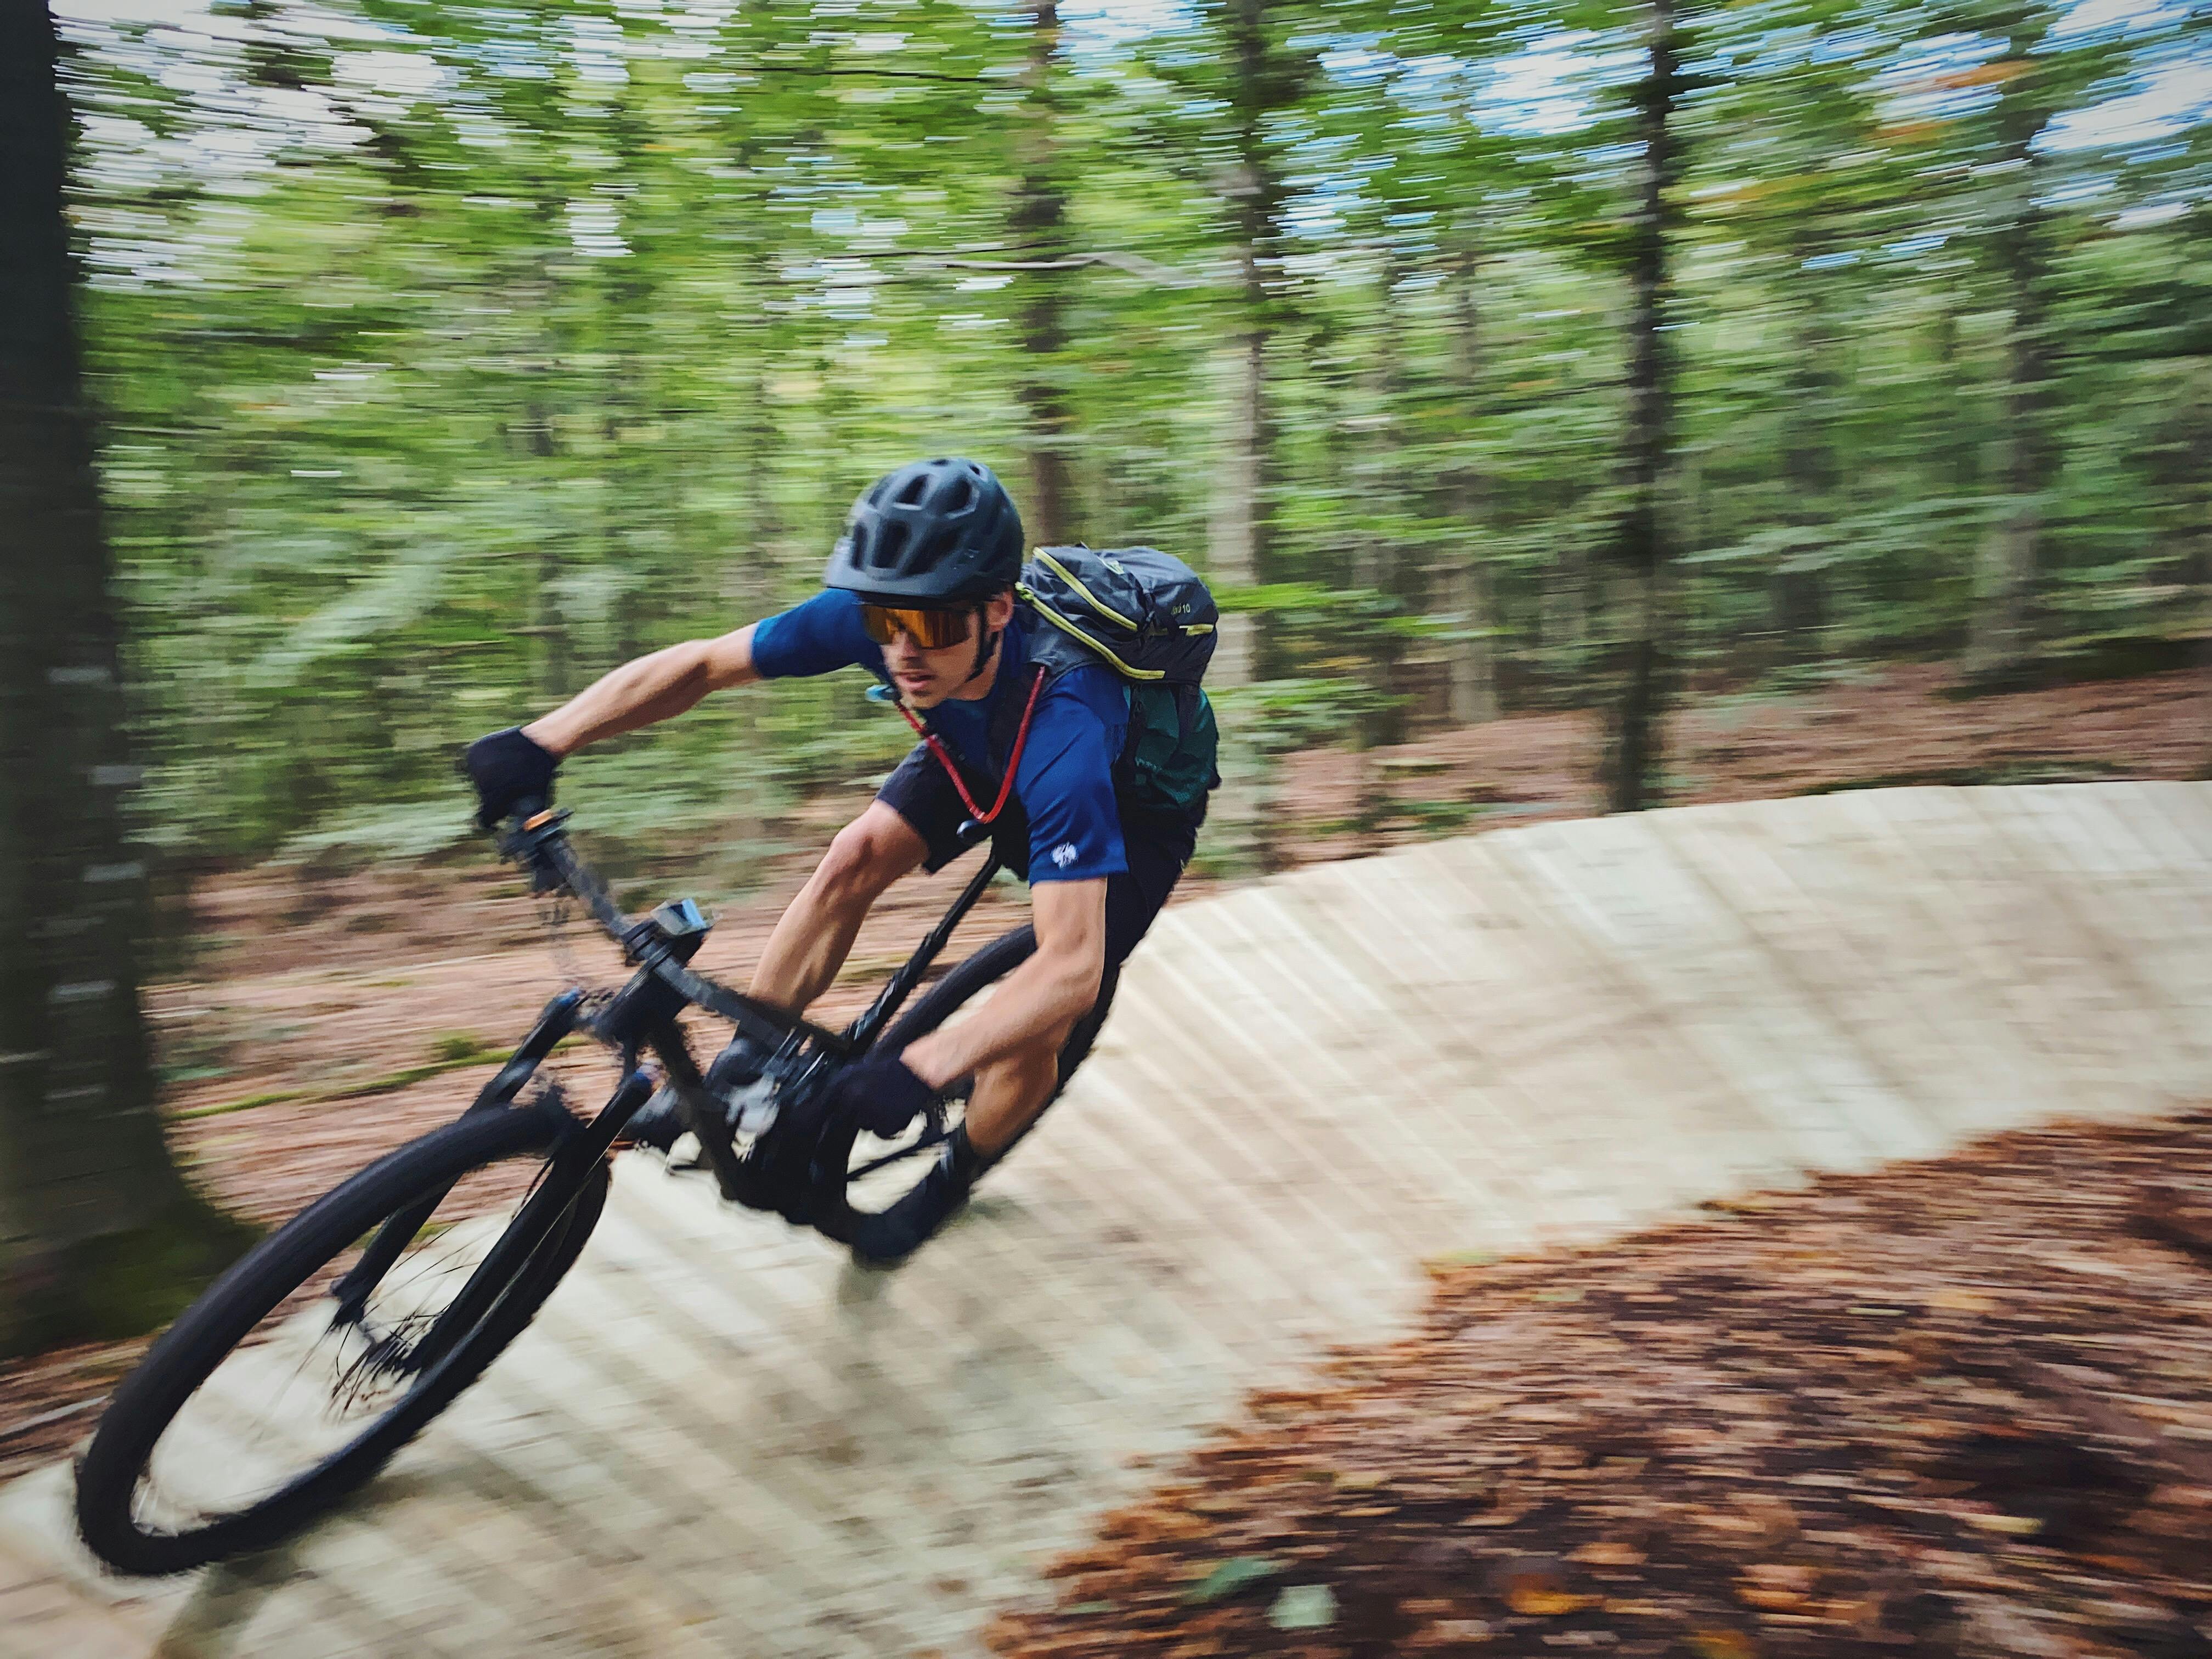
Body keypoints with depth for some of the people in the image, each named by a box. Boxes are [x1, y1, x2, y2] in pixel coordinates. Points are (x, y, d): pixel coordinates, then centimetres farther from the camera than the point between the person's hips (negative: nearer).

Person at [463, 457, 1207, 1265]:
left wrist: (923, 1068, -60)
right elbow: (697, 664, -22)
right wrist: (540, 742, -32)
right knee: (855, 858, -14)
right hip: (978, 752, 5)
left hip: (1133, 805, -5)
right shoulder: (876, 615, -31)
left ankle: (955, 1175, 19)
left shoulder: (1062, 725, -47)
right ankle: (738, 1074, 5)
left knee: (1035, 1028, -14)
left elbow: (1072, 967, -50)